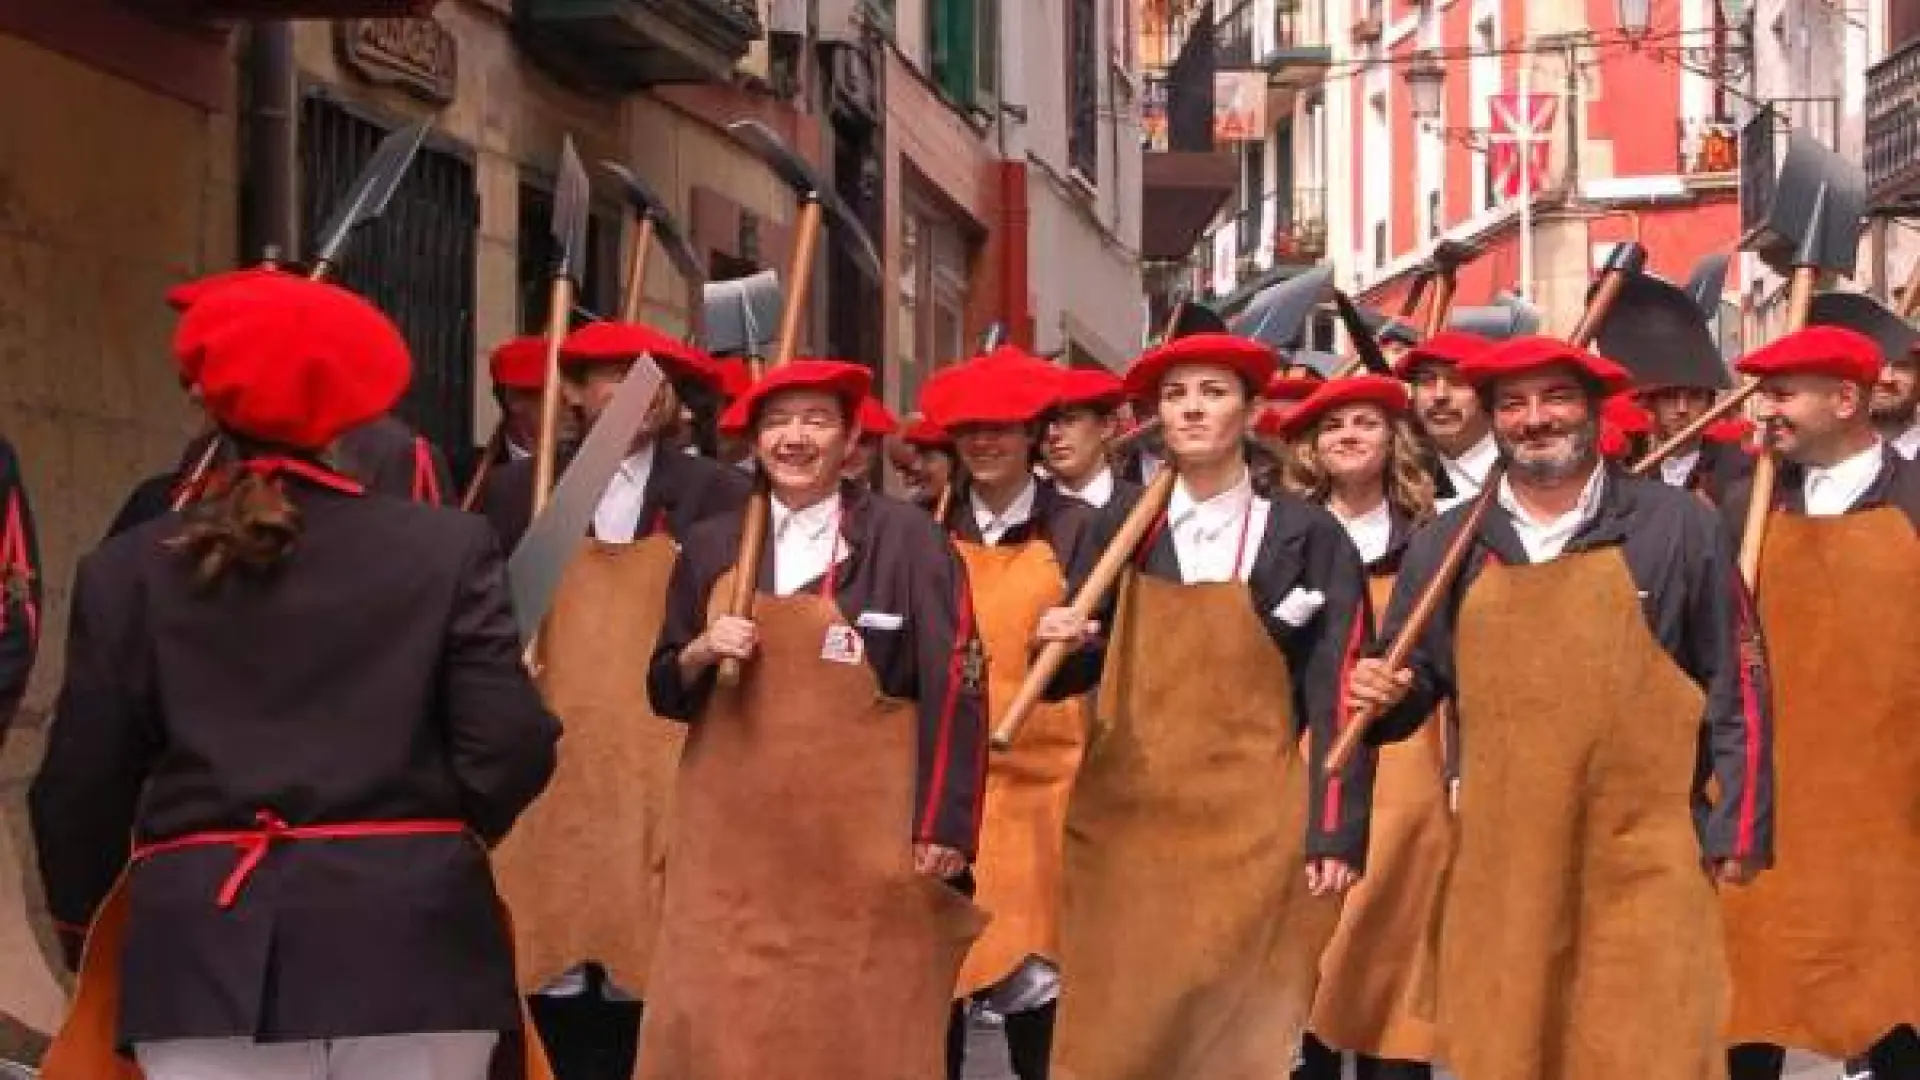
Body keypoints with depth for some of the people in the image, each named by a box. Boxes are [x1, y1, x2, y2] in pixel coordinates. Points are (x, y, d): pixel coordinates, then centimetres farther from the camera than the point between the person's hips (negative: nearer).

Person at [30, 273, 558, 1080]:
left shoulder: (127, 569, 4)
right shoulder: (446, 548, 1)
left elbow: (81, 784, 6)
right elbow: (510, 747, -3)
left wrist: (83, 928, 25)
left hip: (207, 947, 1)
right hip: (409, 934, 0)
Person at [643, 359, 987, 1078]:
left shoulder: (906, 540, -4)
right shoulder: (711, 546, 8)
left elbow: (954, 686, -5)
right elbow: (666, 694, 13)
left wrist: (944, 825, -10)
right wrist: (700, 653, -9)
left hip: (865, 839, -3)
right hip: (734, 835, 3)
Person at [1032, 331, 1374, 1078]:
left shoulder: (1307, 537, -3)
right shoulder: (1119, 528, 7)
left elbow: (1335, 694, -4)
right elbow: (1079, 668, 11)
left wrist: (1336, 833, -10)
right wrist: (1060, 645, -13)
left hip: (1252, 826, -3)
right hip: (1126, 817, 3)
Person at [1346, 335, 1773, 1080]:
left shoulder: (1678, 527, 2)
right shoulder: (1446, 546, 8)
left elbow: (1735, 685, 3)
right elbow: (1415, 688, 16)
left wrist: (1739, 825, -2)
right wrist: (1385, 699, -7)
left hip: (1644, 857, -2)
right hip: (1501, 859, 2)